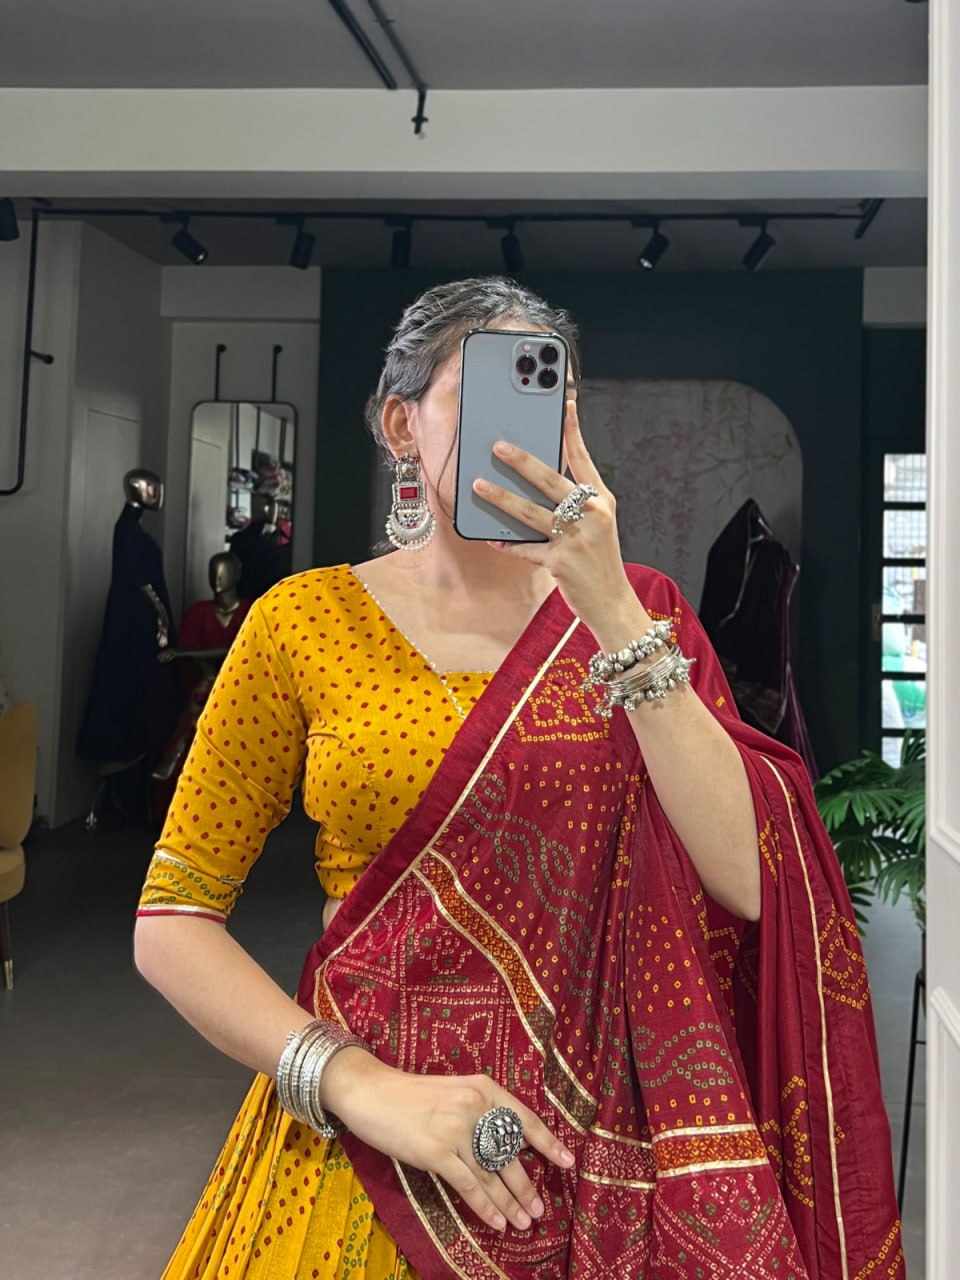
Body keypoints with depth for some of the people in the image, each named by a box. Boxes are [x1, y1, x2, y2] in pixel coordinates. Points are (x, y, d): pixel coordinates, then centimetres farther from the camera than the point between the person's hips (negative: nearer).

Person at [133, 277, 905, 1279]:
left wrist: (612, 612, -21)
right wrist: (358, 1083, -17)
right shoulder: (304, 620, -5)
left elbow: (747, 882, -14)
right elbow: (171, 922, -4)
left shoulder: (630, 611, -1)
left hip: (598, 1135, 2)